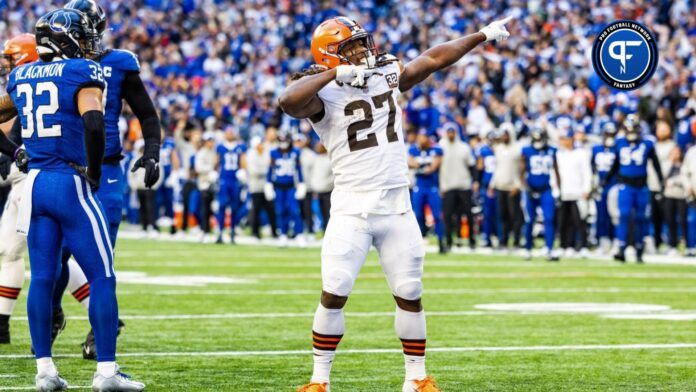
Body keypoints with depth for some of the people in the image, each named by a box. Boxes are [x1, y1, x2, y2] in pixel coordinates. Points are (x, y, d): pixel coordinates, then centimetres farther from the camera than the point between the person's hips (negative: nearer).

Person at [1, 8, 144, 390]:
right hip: (71, 183, -6)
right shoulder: (81, 73, -9)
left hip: (34, 183, 6)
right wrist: (94, 173, -12)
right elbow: (93, 124, -22)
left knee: (42, 277, 9)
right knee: (102, 277, 0)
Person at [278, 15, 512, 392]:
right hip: (351, 209, -5)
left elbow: (434, 58, 15)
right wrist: (336, 73, -28)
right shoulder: (325, 95, -10)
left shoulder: (387, 76, 8)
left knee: (409, 294, 8)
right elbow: (288, 102, -30)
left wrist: (483, 35, 15)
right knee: (334, 294, -6)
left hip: (397, 207, 5)